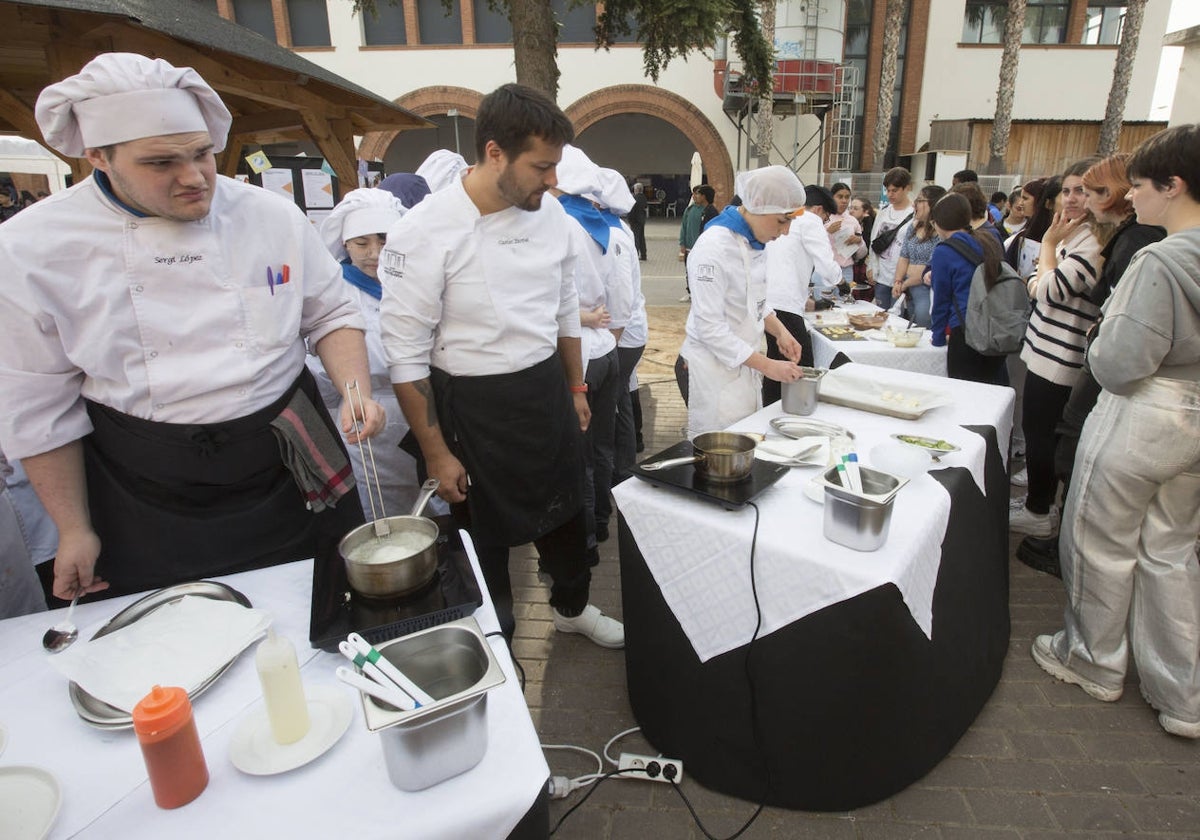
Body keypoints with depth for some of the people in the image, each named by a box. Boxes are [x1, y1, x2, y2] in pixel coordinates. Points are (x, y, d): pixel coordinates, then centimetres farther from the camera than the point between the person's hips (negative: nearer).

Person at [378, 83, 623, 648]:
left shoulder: (550, 214, -1)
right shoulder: (424, 231, -19)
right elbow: (406, 353, -16)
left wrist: (576, 388, 16)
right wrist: (436, 454, -13)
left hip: (548, 393, 6)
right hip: (474, 406, -5)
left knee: (563, 511, 22)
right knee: (486, 533, 13)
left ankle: (572, 608, 49)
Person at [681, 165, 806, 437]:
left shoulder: (756, 242, 5)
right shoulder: (714, 247, -20)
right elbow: (710, 327, -23)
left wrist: (780, 331, -1)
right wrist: (766, 365, -21)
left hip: (743, 362, 8)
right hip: (714, 367, -8)